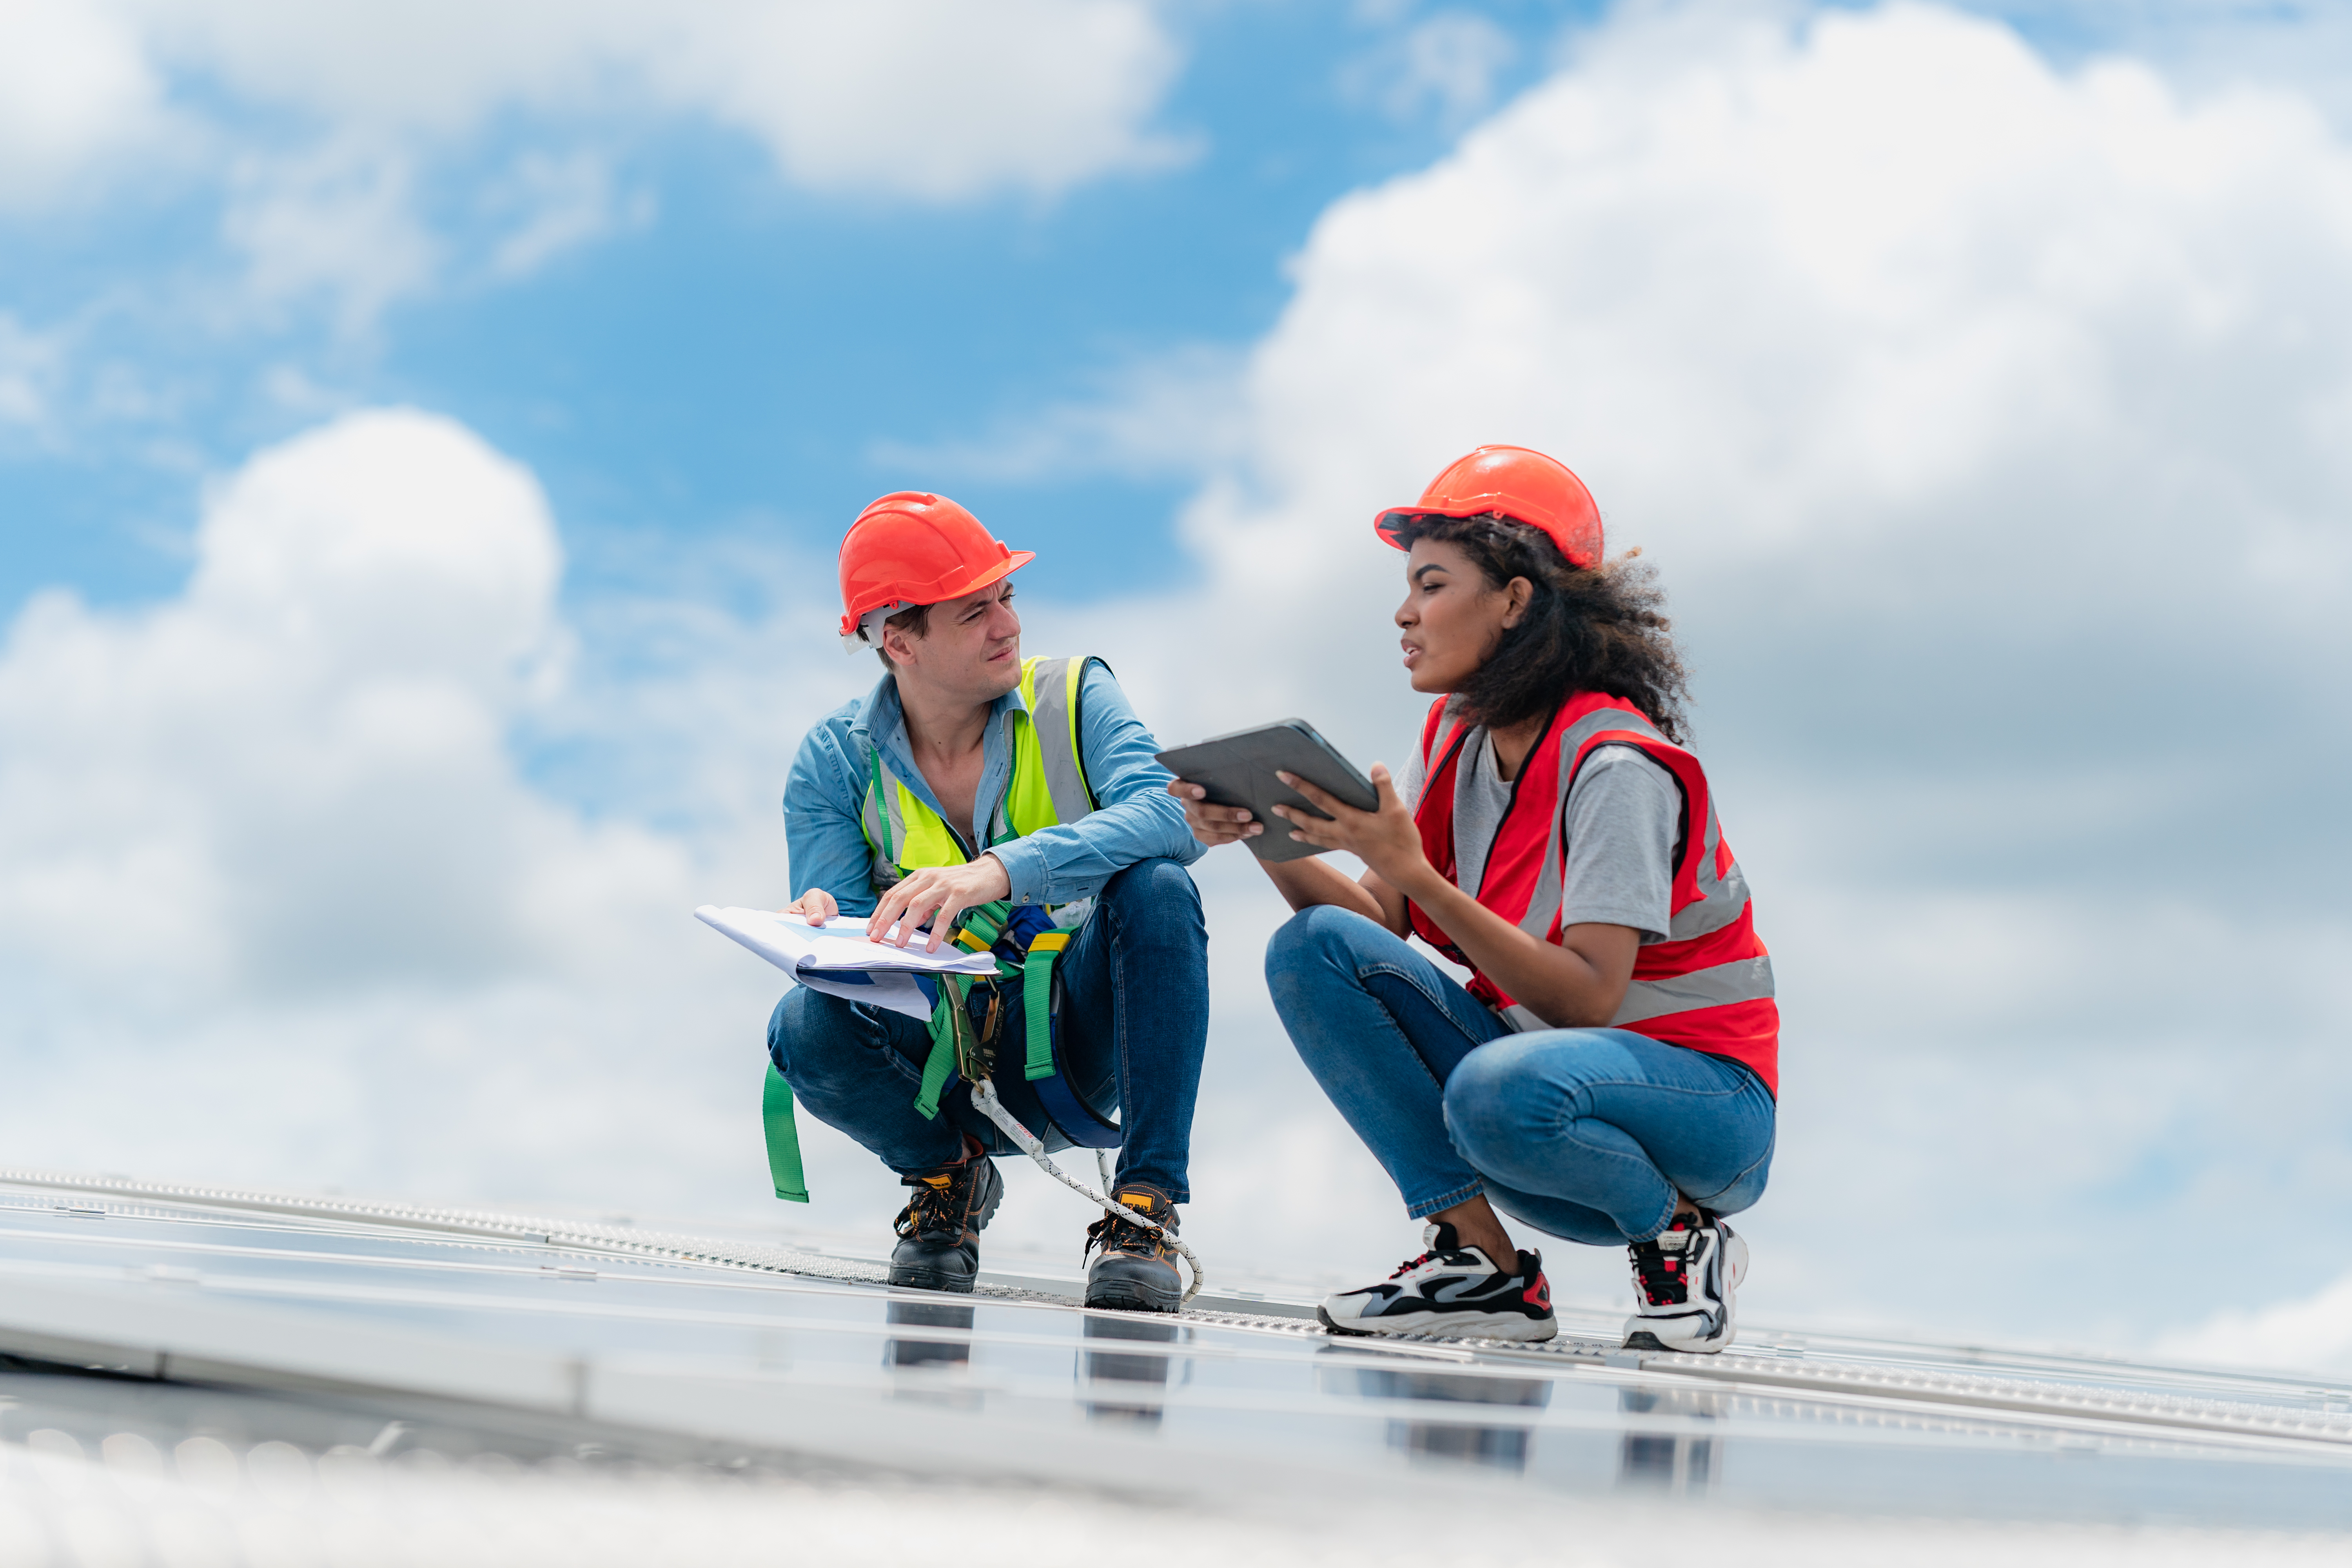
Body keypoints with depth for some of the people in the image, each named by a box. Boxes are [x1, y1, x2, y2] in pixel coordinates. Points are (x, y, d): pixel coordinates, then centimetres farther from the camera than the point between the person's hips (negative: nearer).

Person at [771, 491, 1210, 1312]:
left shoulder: (1072, 699, -6)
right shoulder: (836, 759, -3)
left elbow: (1171, 815, -26)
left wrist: (1003, 870, -40)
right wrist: (819, 932, -35)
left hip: (1074, 1047, -1)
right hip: (942, 1061, 1)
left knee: (1156, 888, -28)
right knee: (807, 1025, -29)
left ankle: (1146, 1206, -22)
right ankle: (946, 1170, 3)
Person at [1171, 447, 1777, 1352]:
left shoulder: (1615, 765, -19)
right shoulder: (1457, 737, 5)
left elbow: (1587, 996, -28)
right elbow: (1382, 921, -1)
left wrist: (1412, 868, -33)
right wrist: (1262, 836, -17)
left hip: (1701, 1090, -7)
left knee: (1500, 1090, -39)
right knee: (1315, 949, -12)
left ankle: (1680, 1236, -7)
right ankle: (1484, 1265, -11)